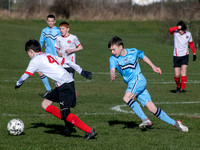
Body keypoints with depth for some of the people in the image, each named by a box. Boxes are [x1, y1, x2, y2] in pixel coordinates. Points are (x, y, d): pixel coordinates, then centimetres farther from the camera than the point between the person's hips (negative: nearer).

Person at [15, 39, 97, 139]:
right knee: (45, 104, 12)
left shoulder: (36, 60, -1)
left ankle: (90, 131, -15)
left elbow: (25, 76, 4)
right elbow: (67, 61, 22)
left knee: (65, 114, -13)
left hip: (65, 85, -9)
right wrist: (81, 71, 26)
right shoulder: (49, 56, 22)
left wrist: (18, 84, 24)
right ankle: (68, 121, 7)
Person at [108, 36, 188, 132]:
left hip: (138, 79, -3)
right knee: (151, 108, -3)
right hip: (131, 84, 3)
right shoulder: (113, 59, 0)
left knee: (126, 98, -29)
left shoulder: (133, 52, -2)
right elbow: (112, 70, -18)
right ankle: (174, 123, 6)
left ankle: (145, 119, -24)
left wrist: (153, 67, 14)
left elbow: (143, 56, 18)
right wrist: (112, 76, -40)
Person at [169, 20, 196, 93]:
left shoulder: (188, 34, 1)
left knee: (183, 71, -18)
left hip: (185, 55, 0)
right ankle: (178, 86, 27)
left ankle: (183, 88, -16)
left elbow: (191, 44, 17)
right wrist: (179, 27, -30)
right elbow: (170, 29, -29)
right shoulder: (175, 33, -6)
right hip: (176, 56, 0)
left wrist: (194, 53, 19)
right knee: (177, 75, -1)